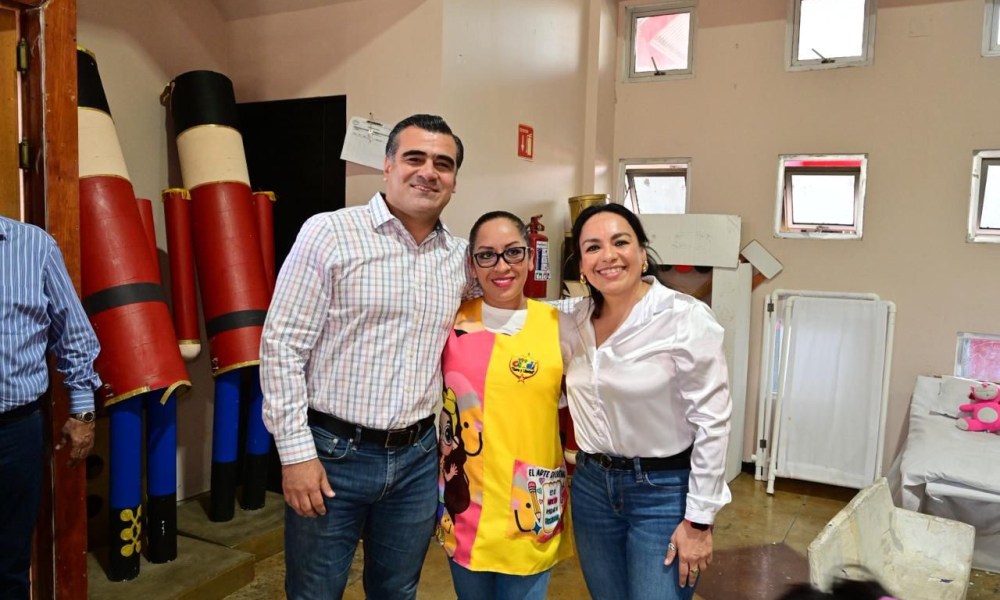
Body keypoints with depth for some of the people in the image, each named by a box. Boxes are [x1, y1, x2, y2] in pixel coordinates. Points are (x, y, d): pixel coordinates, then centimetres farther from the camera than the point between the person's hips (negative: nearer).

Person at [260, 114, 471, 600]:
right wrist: (296, 451, -13)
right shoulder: (329, 233, -9)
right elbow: (282, 346, -10)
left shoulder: (461, 256, 4)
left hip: (418, 458, 4)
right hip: (332, 452, -4)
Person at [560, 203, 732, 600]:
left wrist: (699, 520, -13)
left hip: (664, 491, -5)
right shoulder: (575, 322, -1)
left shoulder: (685, 319, -16)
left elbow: (711, 423, -15)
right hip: (591, 485, 5)